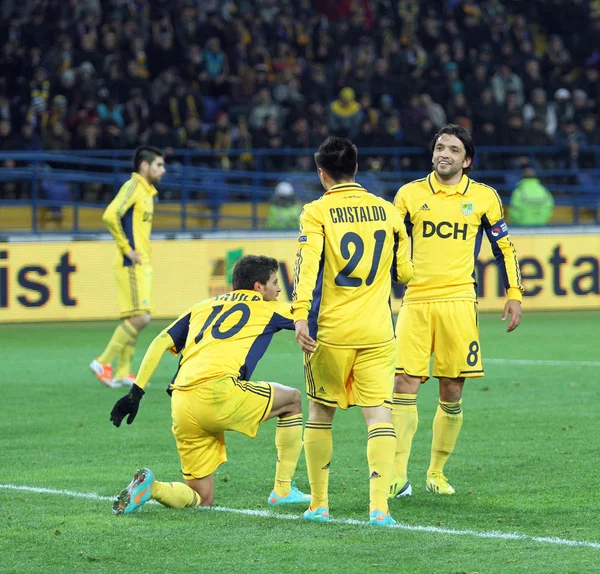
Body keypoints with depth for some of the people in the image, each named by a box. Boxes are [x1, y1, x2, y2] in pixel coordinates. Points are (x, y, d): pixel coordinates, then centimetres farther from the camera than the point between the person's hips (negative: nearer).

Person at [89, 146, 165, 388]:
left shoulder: (147, 191, 17)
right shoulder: (133, 186, -11)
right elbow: (110, 216, -24)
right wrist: (127, 249, -20)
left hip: (141, 264, 9)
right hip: (131, 264, -9)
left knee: (133, 319, 8)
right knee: (140, 318, -12)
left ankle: (122, 373, 10)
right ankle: (103, 362, -7)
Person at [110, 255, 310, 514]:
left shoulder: (203, 307, 27)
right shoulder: (267, 308, 15)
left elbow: (160, 343, 18)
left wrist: (136, 392, 17)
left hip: (182, 405, 5)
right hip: (218, 392, -5)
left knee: (201, 498, 16)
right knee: (292, 400, 21)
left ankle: (149, 487, -12)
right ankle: (283, 490, 17)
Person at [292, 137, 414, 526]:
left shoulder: (317, 213, -2)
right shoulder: (387, 211, 7)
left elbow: (308, 265, -16)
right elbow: (405, 272, 12)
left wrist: (300, 316, -23)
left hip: (329, 331, -1)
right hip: (377, 331, 1)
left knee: (321, 414, 14)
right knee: (379, 414, -3)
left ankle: (319, 504, 17)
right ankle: (380, 506, -16)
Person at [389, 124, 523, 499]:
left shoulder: (485, 197, 6)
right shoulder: (410, 194, 7)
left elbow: (504, 247, 13)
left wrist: (514, 294, 6)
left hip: (459, 302, 0)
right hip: (415, 302, 0)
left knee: (452, 394, 2)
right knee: (404, 387, -10)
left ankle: (437, 472, 16)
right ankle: (398, 476, -10)